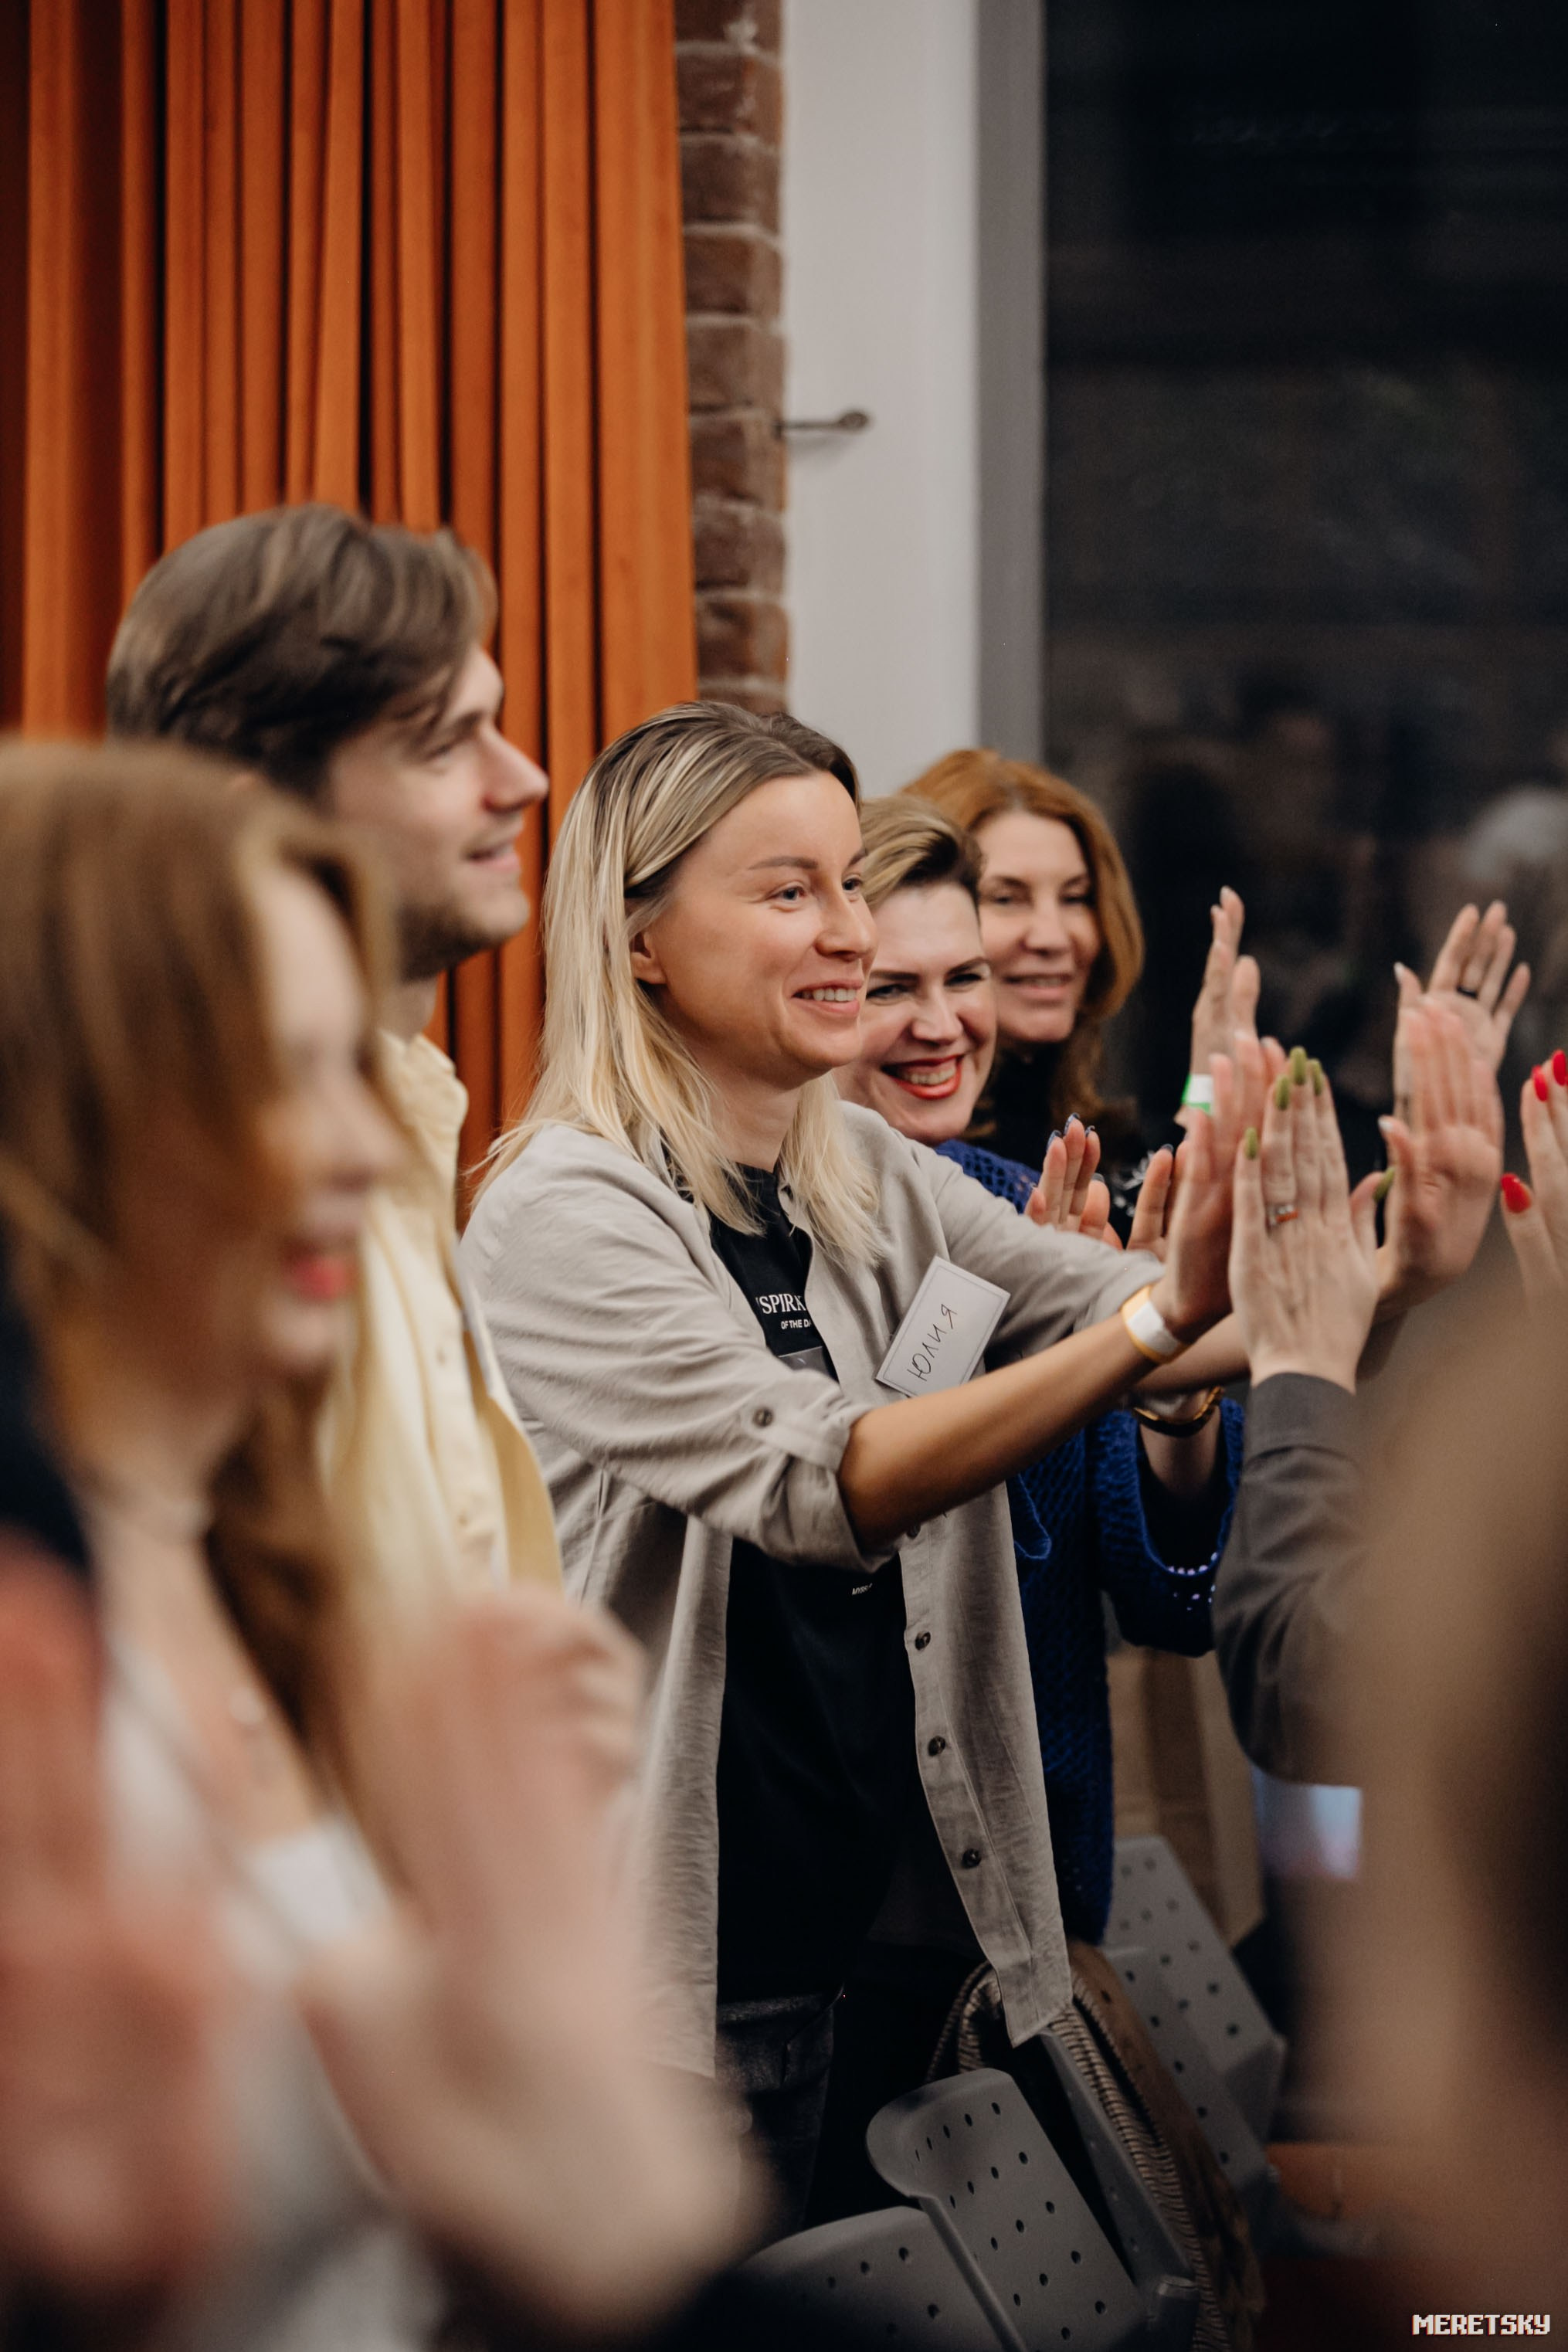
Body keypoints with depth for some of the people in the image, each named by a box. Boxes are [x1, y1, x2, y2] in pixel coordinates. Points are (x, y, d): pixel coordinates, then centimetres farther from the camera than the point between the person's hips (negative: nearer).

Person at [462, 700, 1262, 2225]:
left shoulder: (871, 1186, 8)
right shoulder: (565, 1216, -17)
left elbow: (1111, 1298, -2)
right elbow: (816, 1486, -28)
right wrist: (1167, 1315, -37)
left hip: (827, 1922, 7)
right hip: (645, 1971, -7)